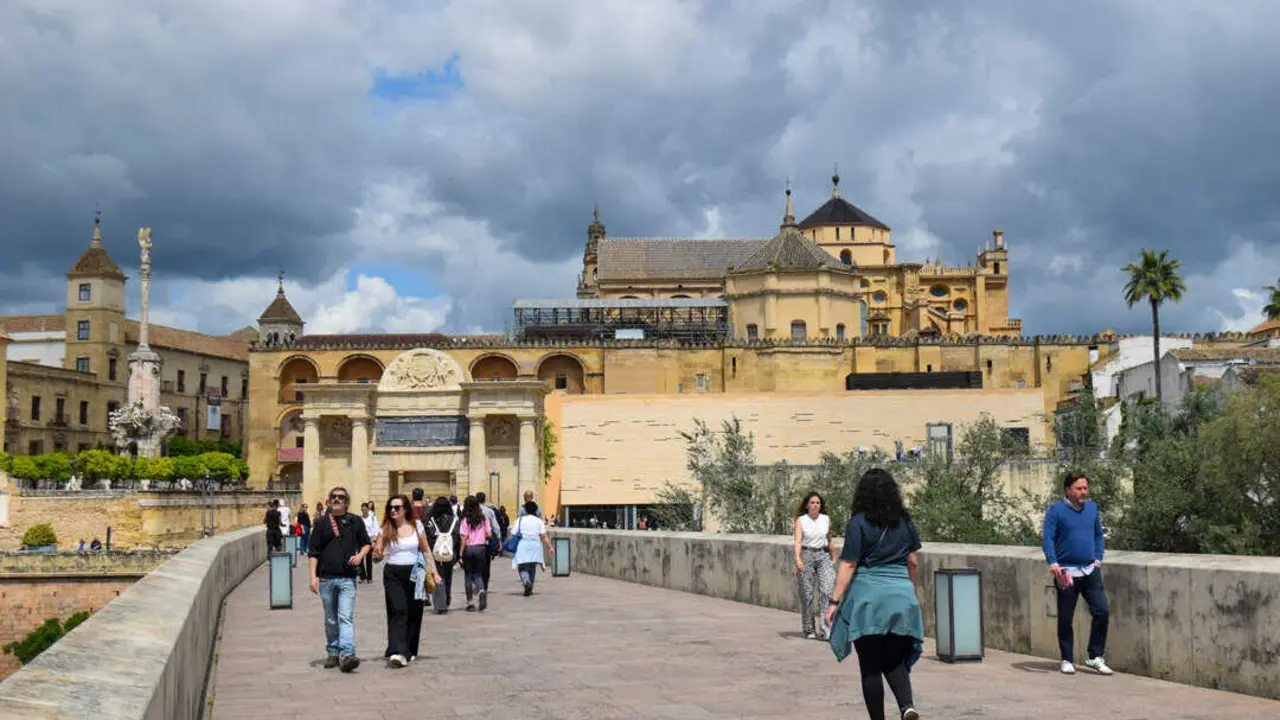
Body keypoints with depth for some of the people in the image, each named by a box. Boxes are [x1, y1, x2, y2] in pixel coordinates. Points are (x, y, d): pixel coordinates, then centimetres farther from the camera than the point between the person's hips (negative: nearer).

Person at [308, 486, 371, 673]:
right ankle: (332, 654, 21)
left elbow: (367, 543, 17)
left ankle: (347, 655, -22)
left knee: (346, 618, -13)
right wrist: (313, 576, -2)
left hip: (347, 579, -2)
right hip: (326, 578, 2)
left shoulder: (355, 522, 8)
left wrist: (360, 555, -5)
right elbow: (314, 552, 7)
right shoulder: (322, 524, 8)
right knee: (330, 620, 10)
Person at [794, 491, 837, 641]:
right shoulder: (801, 521, -1)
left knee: (827, 590, -15)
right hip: (806, 556, -2)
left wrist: (834, 558, 23)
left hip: (823, 556, 2)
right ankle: (809, 629, 18)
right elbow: (798, 541, -13)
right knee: (807, 594, 2)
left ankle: (823, 629, -18)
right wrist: (798, 559, -28)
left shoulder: (826, 520, 8)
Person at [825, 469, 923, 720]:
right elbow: (914, 562, 13)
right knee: (895, 661, 13)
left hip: (868, 597, -4)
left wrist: (835, 601, -7)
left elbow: (848, 565, -10)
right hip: (901, 596, 4)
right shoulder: (905, 521, 7)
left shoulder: (859, 522, -6)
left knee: (870, 666, 6)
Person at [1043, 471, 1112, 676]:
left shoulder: (1092, 508, 9)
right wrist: (1053, 563, -24)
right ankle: (1067, 660, 16)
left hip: (1090, 571, 4)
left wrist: (1098, 558, 9)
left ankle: (1095, 657, 9)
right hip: (1067, 572, -4)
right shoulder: (1056, 510, -6)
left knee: (1102, 612, -4)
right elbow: (1048, 538, -11)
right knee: (1065, 619, 4)